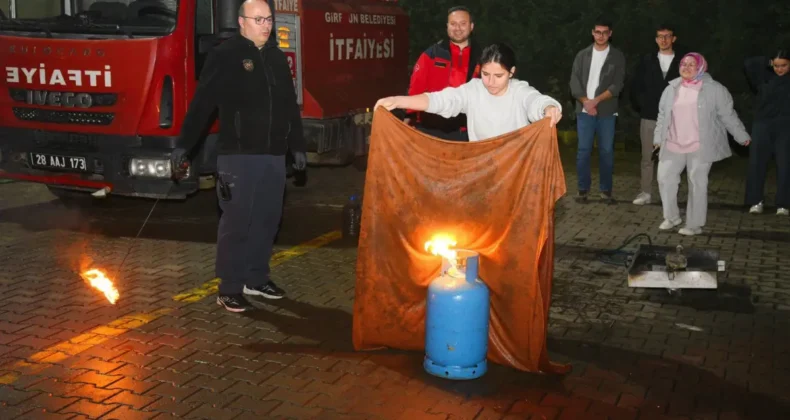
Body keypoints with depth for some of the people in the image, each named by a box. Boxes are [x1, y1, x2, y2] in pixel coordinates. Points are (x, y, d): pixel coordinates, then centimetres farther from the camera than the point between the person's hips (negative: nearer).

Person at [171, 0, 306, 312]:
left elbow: (290, 106, 21)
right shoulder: (224, 56, -5)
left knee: (267, 220, 11)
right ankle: (229, 288, 5)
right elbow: (202, 103, -9)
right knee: (236, 222, -4)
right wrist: (184, 144, -13)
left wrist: (298, 147, 20)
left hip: (274, 155, 6)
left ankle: (257, 279, 24)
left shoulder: (278, 58, 15)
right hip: (238, 155, -6)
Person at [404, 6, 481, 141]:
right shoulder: (431, 55, 3)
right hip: (431, 129, -1)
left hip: (465, 132, 1)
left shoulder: (480, 57, 7)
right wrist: (410, 117, -13)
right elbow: (416, 88, -2)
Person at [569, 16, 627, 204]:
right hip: (584, 110, 1)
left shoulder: (617, 57, 4)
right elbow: (574, 82, 2)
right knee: (583, 150, 1)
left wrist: (596, 100, -14)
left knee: (606, 151, 2)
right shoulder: (582, 55, 8)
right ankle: (583, 189, 8)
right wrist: (586, 102, -11)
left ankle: (606, 190, 10)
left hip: (606, 111, -1)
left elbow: (617, 85, -4)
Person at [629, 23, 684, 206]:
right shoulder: (646, 61, 6)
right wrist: (640, 107, 7)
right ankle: (646, 192, 13)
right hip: (649, 117, 1)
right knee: (648, 157, 5)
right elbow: (635, 87, 10)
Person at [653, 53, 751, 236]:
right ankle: (672, 217, 22)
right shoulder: (671, 89, 9)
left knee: (697, 184, 0)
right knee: (665, 178, 3)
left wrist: (742, 136, 4)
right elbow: (662, 116, 16)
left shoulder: (714, 89, -4)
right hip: (673, 146, 4)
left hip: (700, 147, -4)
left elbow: (727, 115, 1)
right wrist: (658, 138, 14)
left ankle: (695, 224, 10)